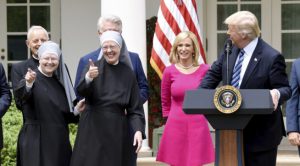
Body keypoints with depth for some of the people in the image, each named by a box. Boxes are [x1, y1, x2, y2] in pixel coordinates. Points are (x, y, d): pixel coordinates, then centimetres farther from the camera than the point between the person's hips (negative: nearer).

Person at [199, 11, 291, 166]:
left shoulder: (272, 58, -16)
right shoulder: (230, 51, 4)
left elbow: (285, 89, -12)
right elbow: (213, 74, 12)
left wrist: (276, 94, -36)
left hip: (260, 133, -7)